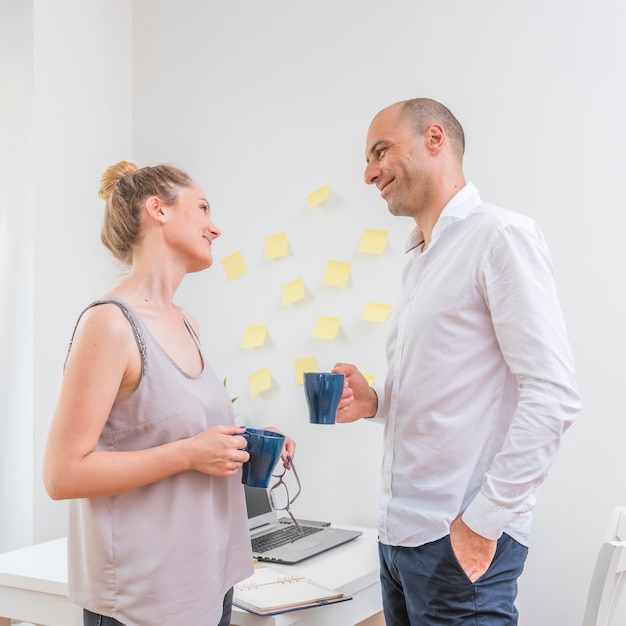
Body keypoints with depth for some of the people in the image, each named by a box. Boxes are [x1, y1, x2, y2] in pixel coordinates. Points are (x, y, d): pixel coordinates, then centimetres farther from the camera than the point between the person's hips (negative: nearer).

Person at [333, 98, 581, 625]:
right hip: (400, 534, 8)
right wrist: (377, 402, 4)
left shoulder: (500, 236, -10)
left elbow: (553, 395, -18)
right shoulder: (421, 261, 16)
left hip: (459, 543, -8)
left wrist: (484, 521, -19)